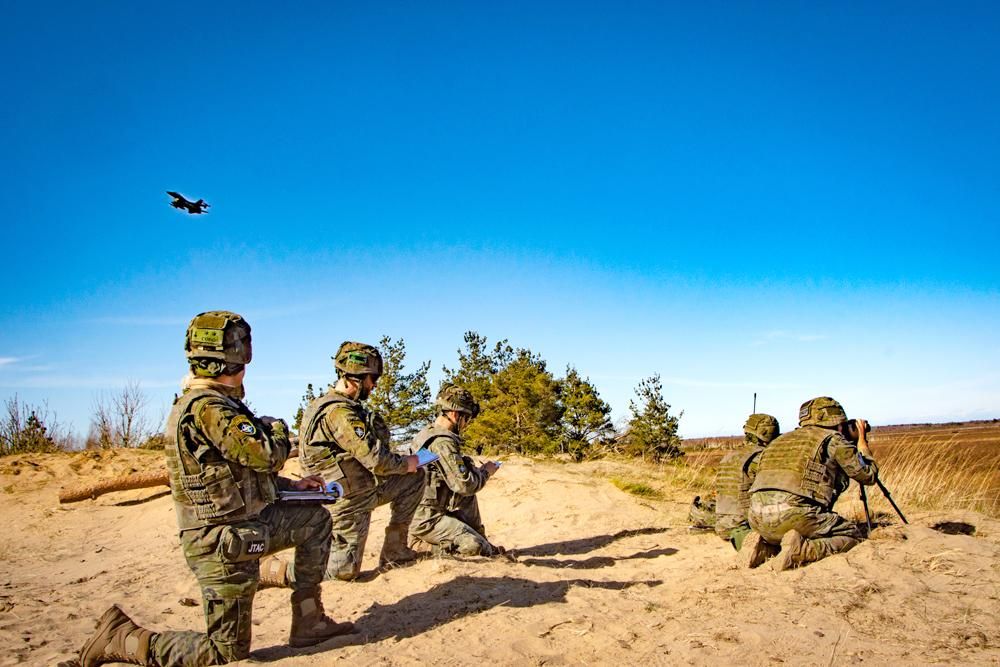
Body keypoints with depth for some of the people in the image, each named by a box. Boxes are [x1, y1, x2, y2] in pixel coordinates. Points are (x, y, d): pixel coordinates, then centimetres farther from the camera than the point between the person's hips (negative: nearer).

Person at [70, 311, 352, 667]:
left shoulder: (214, 403, 9)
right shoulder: (207, 407, -23)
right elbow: (267, 456, -27)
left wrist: (292, 486, 16)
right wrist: (277, 427, -4)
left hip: (246, 522, 10)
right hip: (223, 543, -10)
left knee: (316, 520, 16)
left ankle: (308, 622, 19)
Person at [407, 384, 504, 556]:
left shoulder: (427, 433, 12)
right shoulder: (443, 443, -19)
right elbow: (464, 484, -21)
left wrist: (477, 470, 9)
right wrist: (485, 472, -3)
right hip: (425, 519, -10)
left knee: (468, 497, 21)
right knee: (474, 547, -18)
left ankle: (482, 543, 20)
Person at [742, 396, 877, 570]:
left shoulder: (783, 439, 27)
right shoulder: (833, 439, 9)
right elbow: (868, 475, 17)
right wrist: (861, 440, 33)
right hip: (793, 512, -7)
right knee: (855, 535, 13)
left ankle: (764, 543, 7)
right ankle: (802, 550, -10)